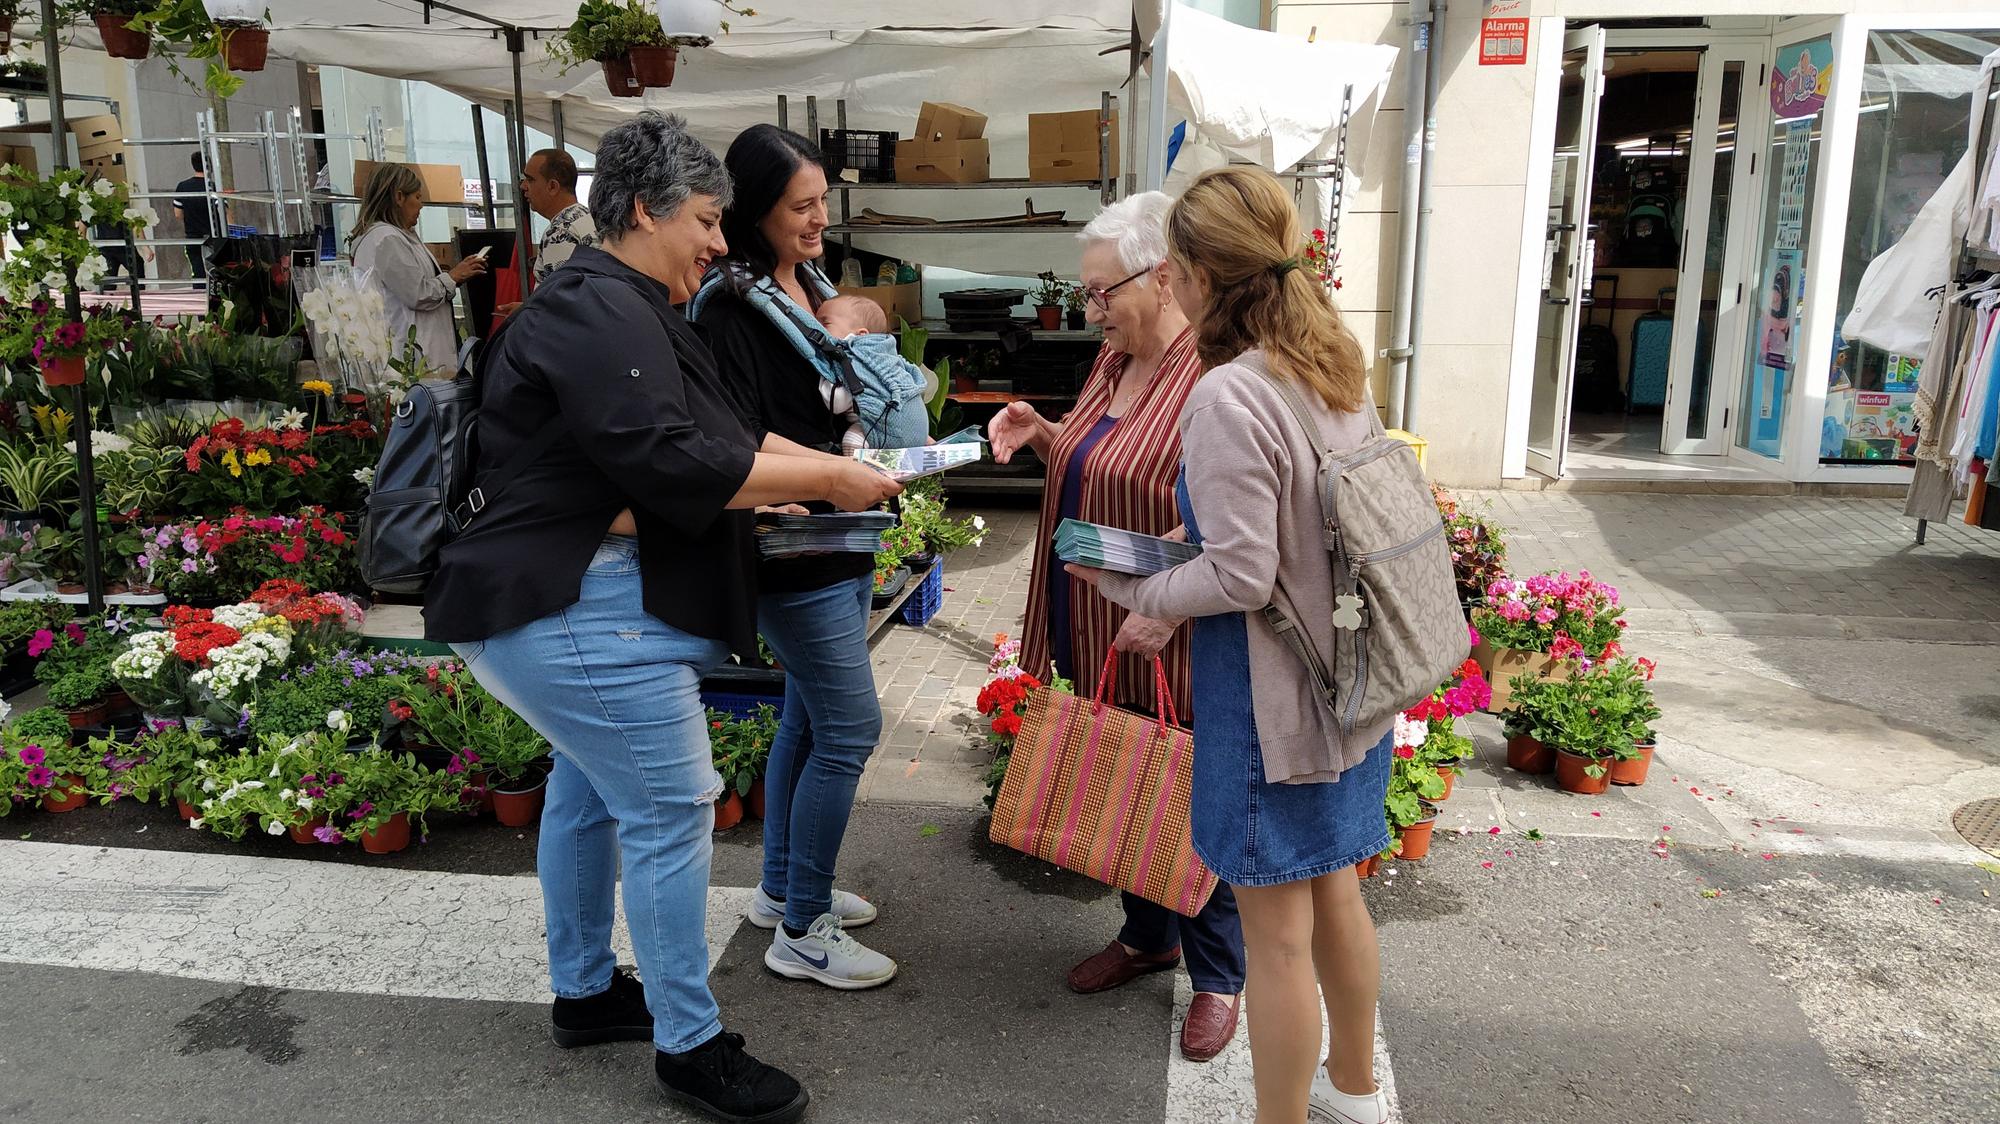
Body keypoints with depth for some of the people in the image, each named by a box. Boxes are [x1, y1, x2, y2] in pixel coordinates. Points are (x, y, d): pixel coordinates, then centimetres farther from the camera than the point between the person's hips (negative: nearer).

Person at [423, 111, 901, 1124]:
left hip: (573, 601, 12)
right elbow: (677, 465, -27)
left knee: (590, 785, 20)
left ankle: (584, 991, 37)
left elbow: (727, 435, 15)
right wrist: (829, 481, -19)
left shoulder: (625, 312, 17)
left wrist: (834, 467, 3)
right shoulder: (598, 313, -18)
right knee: (670, 810, -6)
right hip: (580, 611, -12)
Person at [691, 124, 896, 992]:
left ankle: (781, 889, 34)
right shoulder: (730, 307, -16)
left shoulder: (811, 286, 12)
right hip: (791, 553, -9)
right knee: (850, 728, -5)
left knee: (808, 717, 18)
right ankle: (802, 932, 10)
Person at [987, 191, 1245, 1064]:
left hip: (1172, 643, -8)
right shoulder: (1117, 356, 9)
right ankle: (1148, 935, 41)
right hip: (1099, 633, 8)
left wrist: (1166, 607, -30)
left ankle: (1219, 976, 27)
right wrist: (1039, 433, 4)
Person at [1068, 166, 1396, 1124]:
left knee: (1277, 931, 7)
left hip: (1267, 695, -9)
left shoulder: (1227, 398, -24)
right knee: (1334, 886, 25)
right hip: (1344, 678, 9)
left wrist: (1130, 587, -8)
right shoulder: (1336, 371, 3)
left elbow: (1241, 576, -23)